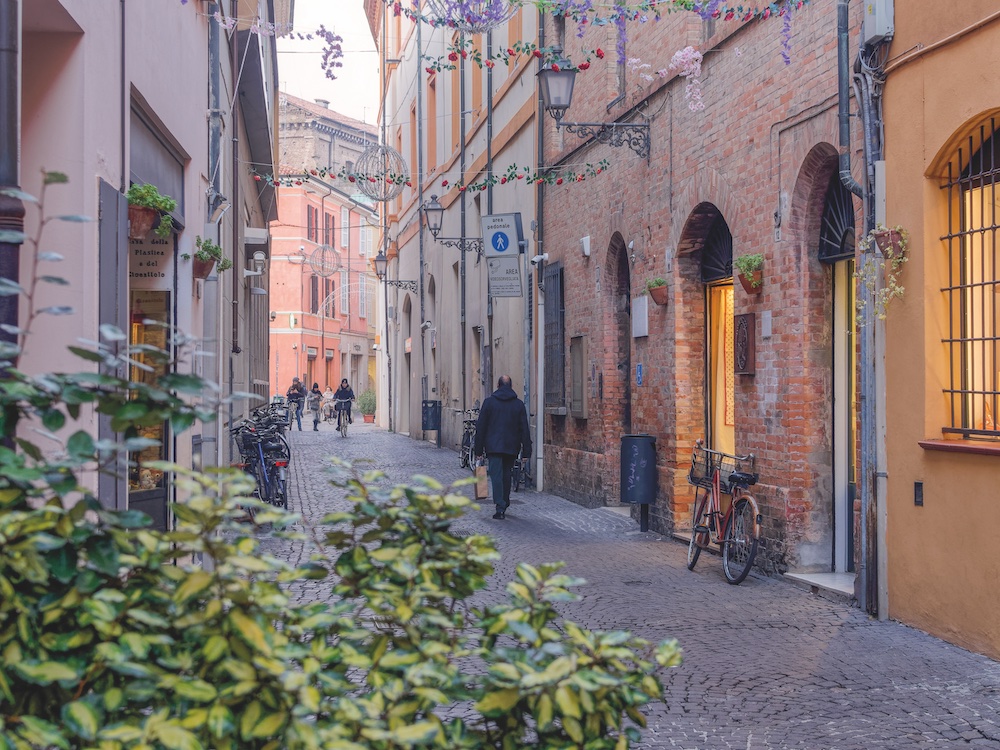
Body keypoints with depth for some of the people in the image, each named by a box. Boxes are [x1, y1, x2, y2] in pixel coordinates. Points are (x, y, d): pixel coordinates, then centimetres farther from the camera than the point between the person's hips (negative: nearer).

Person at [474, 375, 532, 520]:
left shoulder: (489, 402, 0)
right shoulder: (519, 404, 4)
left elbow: (481, 427, 1)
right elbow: (524, 429, 2)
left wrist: (478, 449, 6)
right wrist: (526, 451, 3)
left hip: (493, 447, -3)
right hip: (512, 448, 3)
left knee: (496, 476, -5)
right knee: (506, 475, 17)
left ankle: (500, 508, -15)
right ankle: (505, 504, 25)